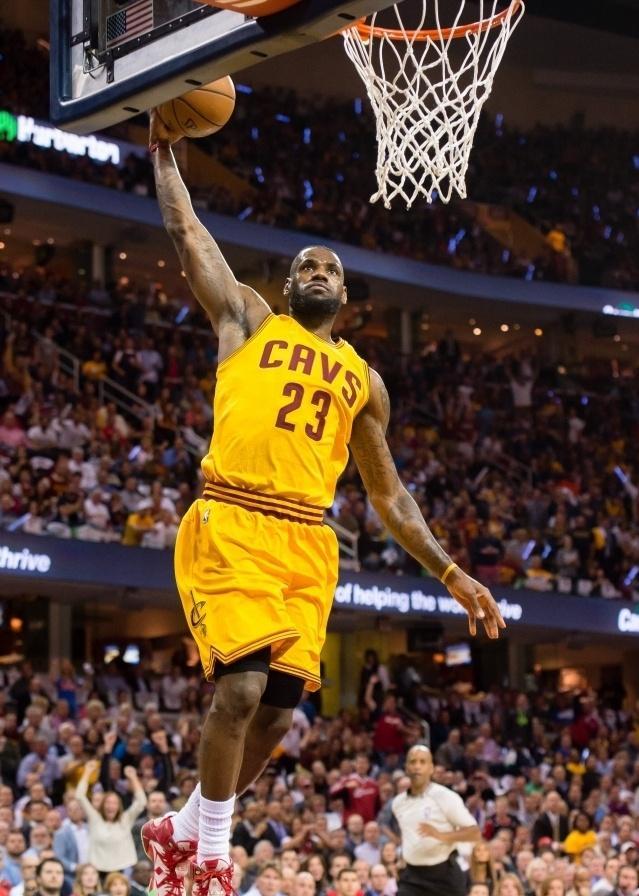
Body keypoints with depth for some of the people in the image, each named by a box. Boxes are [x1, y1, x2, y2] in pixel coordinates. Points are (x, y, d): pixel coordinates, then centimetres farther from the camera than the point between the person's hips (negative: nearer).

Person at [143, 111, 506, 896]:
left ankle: (180, 831, 23)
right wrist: (164, 153, 16)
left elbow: (388, 495, 24)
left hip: (307, 545, 4)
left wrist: (451, 575, 19)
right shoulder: (248, 321, 15)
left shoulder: (363, 379, 22)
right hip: (231, 527, -4)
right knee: (241, 689, -19)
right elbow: (186, 231, 13)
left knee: (277, 715, 0)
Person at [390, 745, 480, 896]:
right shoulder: (399, 803, 9)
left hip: (444, 874, -4)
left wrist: (441, 835, -27)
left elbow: (475, 832, -14)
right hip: (413, 877, 4)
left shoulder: (446, 797, -9)